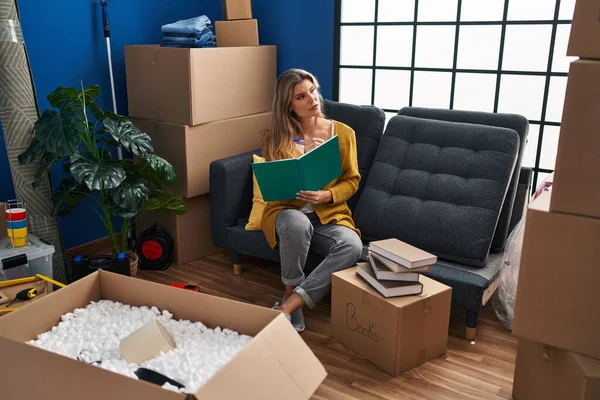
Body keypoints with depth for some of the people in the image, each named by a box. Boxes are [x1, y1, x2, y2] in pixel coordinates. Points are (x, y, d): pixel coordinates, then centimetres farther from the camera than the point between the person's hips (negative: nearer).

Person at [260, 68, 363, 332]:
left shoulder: (343, 133, 2)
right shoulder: (275, 138, -1)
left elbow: (352, 180, 5)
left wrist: (326, 195, -17)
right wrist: (303, 157, -18)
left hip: (329, 215, 2)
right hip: (287, 212, -1)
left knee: (352, 246, -32)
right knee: (296, 222, -40)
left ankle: (287, 307, -28)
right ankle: (292, 296, -18)